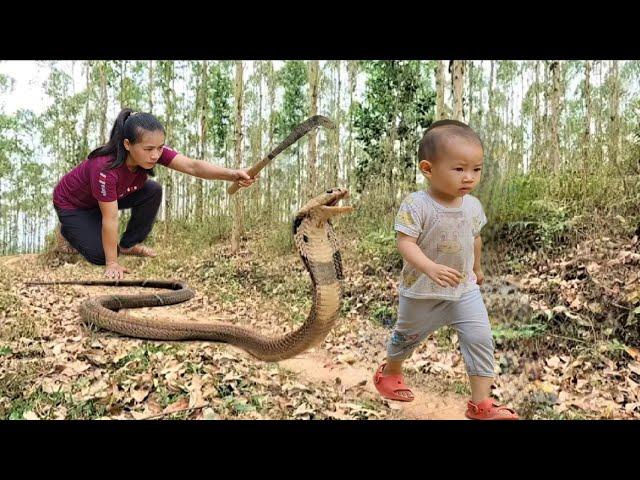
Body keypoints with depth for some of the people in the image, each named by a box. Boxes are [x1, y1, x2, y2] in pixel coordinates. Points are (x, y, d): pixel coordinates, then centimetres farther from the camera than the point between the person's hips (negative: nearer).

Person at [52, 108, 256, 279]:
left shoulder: (153, 150, -26)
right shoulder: (105, 168, -42)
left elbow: (192, 166, -39)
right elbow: (110, 219, -37)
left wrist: (233, 175, -54)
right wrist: (112, 264, -30)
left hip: (113, 196, 6)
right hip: (71, 204, -5)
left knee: (153, 191, -19)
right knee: (100, 255, -18)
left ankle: (128, 245, 1)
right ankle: (66, 231, 14)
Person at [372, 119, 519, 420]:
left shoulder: (473, 206, -3)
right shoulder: (416, 205, -23)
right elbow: (405, 243, -29)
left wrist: (476, 268, 26)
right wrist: (430, 268, -44)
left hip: (465, 289, 4)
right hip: (422, 292, -4)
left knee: (481, 339, -3)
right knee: (407, 336, 17)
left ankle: (481, 403, 11)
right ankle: (390, 372, 46)